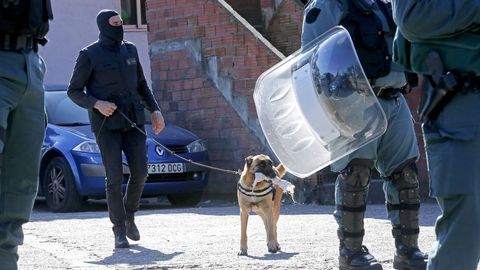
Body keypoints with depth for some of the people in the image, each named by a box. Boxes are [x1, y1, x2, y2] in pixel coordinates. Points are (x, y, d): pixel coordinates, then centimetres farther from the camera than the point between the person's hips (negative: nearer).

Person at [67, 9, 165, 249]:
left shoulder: (130, 50, 12)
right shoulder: (89, 55, -4)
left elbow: (141, 85, 21)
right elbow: (74, 91, -2)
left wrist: (155, 110, 9)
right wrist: (96, 104, -19)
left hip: (133, 120, 4)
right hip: (106, 123, -4)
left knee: (140, 172, -4)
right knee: (115, 177, -8)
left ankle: (129, 216, 20)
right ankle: (119, 230, 1)